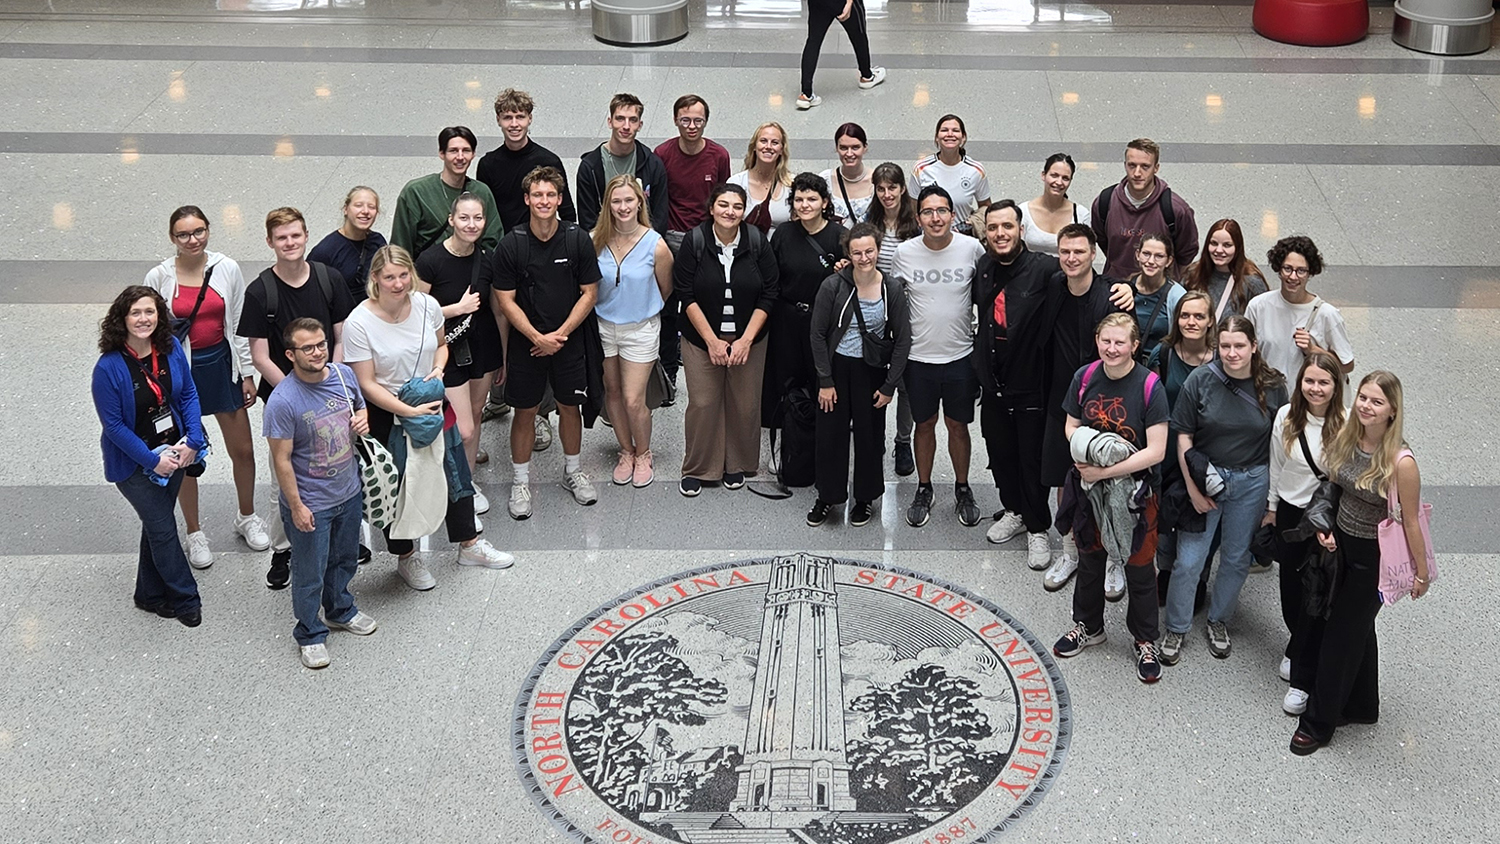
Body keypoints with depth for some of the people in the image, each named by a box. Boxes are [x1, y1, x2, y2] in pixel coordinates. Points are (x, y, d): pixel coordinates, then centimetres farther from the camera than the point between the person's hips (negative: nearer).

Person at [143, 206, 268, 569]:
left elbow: (239, 325, 2)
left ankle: (247, 517, 36)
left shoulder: (227, 269, -5)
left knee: (242, 450, 11)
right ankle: (194, 533, 28)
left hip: (221, 364, 2)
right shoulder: (158, 277, -11)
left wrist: (247, 373, 4)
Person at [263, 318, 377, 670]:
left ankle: (341, 610, 51)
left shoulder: (344, 374, -9)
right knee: (310, 574, 11)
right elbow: (282, 460, -20)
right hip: (311, 504, -6)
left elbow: (359, 407, 12)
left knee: (345, 560, 27)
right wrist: (296, 506, -16)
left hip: (349, 492, 6)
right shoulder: (283, 401, -27)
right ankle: (309, 635, 32)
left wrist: (363, 420, -11)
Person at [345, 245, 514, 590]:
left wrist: (438, 369, -10)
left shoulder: (427, 305, -9)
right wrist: (408, 411, -24)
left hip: (432, 404, 5)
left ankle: (469, 545, 37)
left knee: (454, 470, 16)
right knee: (396, 488, 9)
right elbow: (366, 384, -18)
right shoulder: (360, 322, -22)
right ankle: (406, 558, 32)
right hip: (387, 415, -4)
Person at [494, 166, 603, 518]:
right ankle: (520, 482, 20)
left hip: (568, 340, 1)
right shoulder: (511, 245, -10)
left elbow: (590, 293, -3)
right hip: (525, 342, -1)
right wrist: (538, 337, -16)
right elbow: (506, 301, -7)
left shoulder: (577, 240, -7)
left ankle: (572, 472, 32)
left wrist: (560, 334, -11)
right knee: (524, 410, 7)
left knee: (570, 407, 12)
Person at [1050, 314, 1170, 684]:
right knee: (1090, 559, 21)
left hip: (1135, 489, -4)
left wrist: (1104, 471, -22)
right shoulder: (1085, 377, -7)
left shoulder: (1149, 386, -20)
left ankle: (1145, 642, 28)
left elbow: (1156, 451, -21)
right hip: (1089, 486, 4)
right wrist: (1084, 452, -16)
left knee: (1139, 567, 9)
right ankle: (1088, 626, 42)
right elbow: (1071, 425, 7)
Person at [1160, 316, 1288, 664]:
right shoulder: (1201, 380, -12)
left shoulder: (1273, 386, -6)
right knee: (1188, 561, 0)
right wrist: (1193, 488, -10)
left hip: (1252, 482, 2)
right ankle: (1176, 629, 20)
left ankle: (1218, 621, 37)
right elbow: (1184, 436, -7)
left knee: (1237, 559, 14)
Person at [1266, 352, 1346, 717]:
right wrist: (1271, 509, 14)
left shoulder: (1347, 425, -17)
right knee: (1290, 584, 17)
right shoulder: (1286, 417, -5)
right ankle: (1300, 646, 44)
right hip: (1290, 511, 4)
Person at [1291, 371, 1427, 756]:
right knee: (1358, 628, 23)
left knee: (1342, 635, 6)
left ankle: (1319, 723, 23)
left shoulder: (1401, 462, -27)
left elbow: (1410, 522, -17)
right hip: (1340, 543, 6)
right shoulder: (1346, 439, -8)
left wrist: (1422, 572, -7)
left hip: (1373, 557, -6)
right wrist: (1324, 526, -3)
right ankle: (1362, 706, 44)